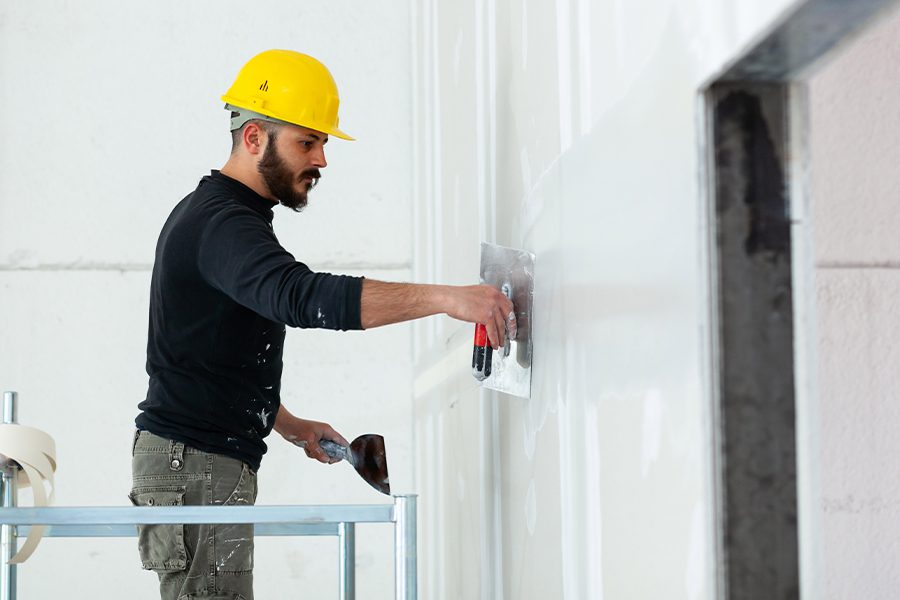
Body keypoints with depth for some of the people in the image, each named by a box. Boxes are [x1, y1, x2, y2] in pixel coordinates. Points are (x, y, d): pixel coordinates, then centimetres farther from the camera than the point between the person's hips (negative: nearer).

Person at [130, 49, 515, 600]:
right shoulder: (221, 223, -16)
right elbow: (304, 296, -35)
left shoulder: (211, 213, 19)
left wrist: (288, 425, 19)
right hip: (196, 463, -11)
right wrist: (446, 298, -41)